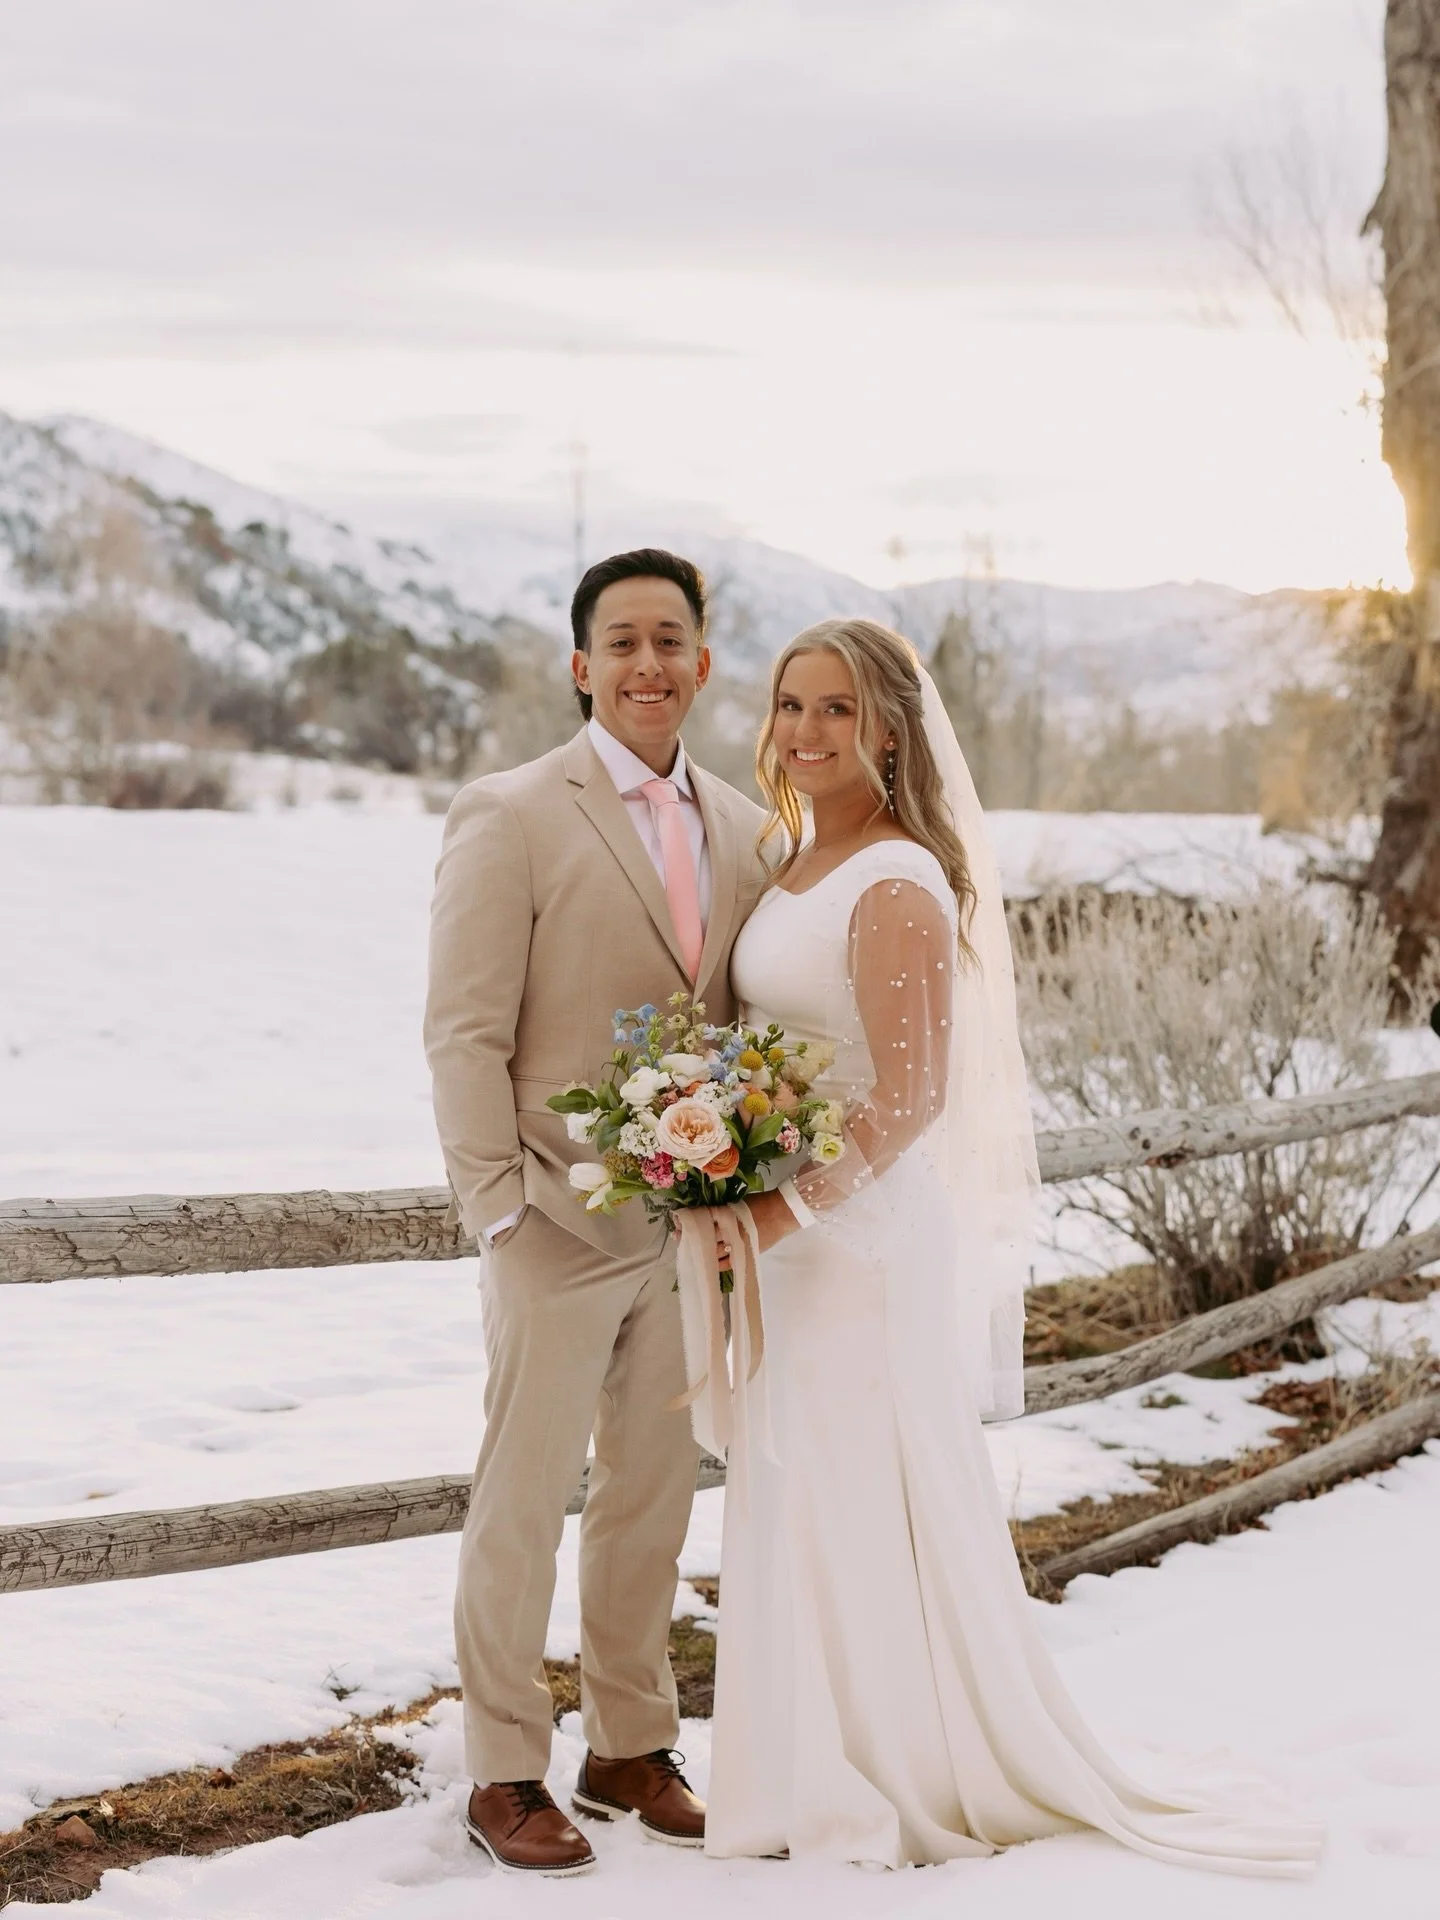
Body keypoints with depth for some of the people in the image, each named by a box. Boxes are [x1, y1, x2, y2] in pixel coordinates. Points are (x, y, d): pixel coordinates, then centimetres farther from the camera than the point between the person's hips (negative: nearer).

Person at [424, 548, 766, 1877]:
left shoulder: (741, 830, 9)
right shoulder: (511, 817, -8)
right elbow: (467, 1032, -9)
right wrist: (497, 1206, -14)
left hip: (694, 1220, 5)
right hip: (562, 1220, -5)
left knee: (654, 1492, 14)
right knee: (525, 1499, 3)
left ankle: (631, 1746, 27)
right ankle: (505, 1773, 14)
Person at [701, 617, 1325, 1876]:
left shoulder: (898, 885, -17)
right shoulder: (795, 869, 10)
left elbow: (913, 1093, -22)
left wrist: (785, 1208, -24)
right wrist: (737, 1190, 10)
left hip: (865, 1235, -9)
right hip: (791, 1233, 9)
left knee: (877, 1499, 0)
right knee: (803, 1498, 14)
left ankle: (925, 1783, 13)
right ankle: (839, 1773, 26)